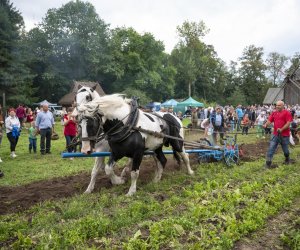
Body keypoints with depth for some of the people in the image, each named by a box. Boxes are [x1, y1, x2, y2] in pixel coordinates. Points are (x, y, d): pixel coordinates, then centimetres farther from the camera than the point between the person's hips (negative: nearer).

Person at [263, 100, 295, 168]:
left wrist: (281, 129, -23)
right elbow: (269, 120, 2)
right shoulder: (274, 113, 8)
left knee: (285, 149, 13)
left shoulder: (287, 113, -6)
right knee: (271, 148, -3)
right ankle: (268, 163, -1)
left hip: (284, 135, -3)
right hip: (275, 134, 3)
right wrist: (266, 124, -20)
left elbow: (288, 123, -13)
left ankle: (287, 160, 41)